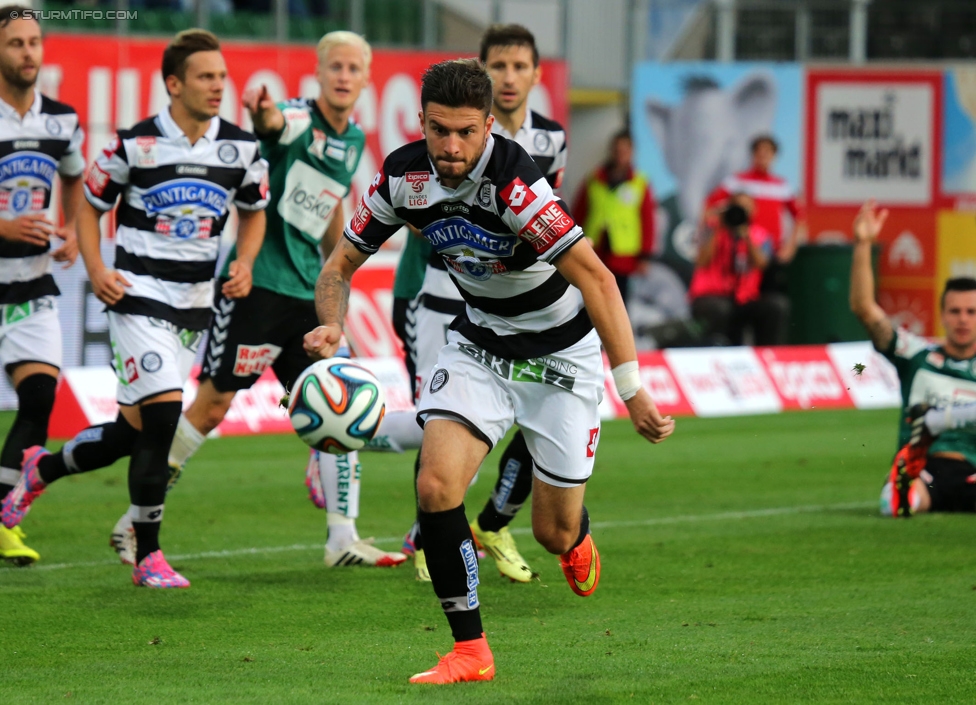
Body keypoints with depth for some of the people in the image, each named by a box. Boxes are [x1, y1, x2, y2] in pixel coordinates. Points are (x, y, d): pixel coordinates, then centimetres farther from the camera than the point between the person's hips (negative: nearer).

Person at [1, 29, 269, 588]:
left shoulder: (242, 148, 2)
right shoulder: (135, 144, -8)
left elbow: (254, 212, 18)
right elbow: (90, 205, 3)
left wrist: (245, 264, 0)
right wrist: (96, 270, -11)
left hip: (195, 304, 5)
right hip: (138, 296, -5)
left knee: (137, 429, 9)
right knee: (164, 416, -17)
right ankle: (148, 557, -8)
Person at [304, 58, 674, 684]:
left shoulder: (514, 180, -33)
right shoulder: (403, 176, -14)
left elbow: (595, 278, -36)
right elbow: (341, 264, 0)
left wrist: (632, 388, -41)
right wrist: (332, 325, -23)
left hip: (561, 352, -4)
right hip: (478, 344, 4)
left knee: (555, 533, 5)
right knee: (436, 485, -18)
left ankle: (578, 537, 46)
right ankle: (471, 651, -5)